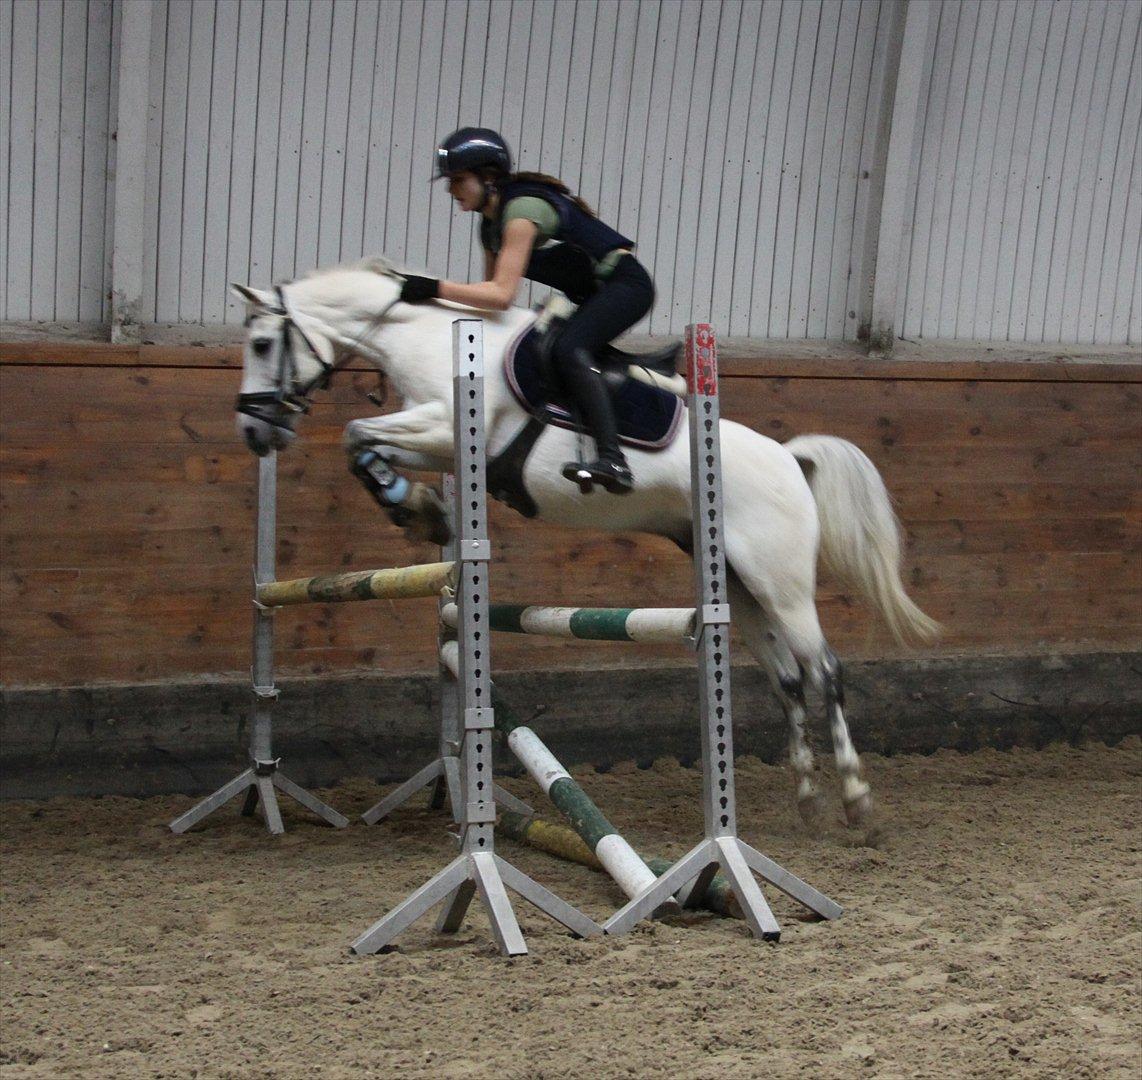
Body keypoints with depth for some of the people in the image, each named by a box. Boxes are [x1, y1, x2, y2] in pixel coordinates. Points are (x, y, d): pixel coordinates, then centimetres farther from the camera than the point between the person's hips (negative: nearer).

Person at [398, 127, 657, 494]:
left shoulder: (522, 209, -23)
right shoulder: (491, 223, 8)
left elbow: (501, 295, -30)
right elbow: (491, 289, 14)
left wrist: (433, 288, -28)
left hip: (626, 284, -11)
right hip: (588, 296, 11)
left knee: (568, 348, -31)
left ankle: (613, 461, -41)